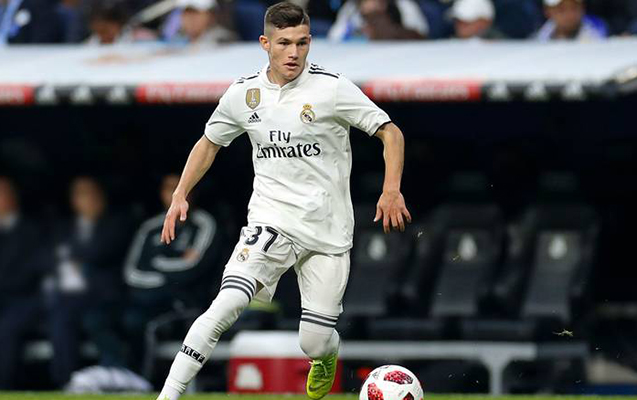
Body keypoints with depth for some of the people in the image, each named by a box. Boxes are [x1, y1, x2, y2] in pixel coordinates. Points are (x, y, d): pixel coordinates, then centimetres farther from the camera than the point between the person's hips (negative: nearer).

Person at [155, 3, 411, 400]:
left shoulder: (331, 88, -8)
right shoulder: (244, 94, 2)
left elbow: (390, 132, -4)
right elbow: (209, 143, 19)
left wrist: (392, 189, -18)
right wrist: (180, 196, 10)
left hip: (328, 229, -1)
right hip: (271, 221, 1)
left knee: (315, 344, -1)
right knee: (227, 305, -24)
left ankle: (328, 357, 39)